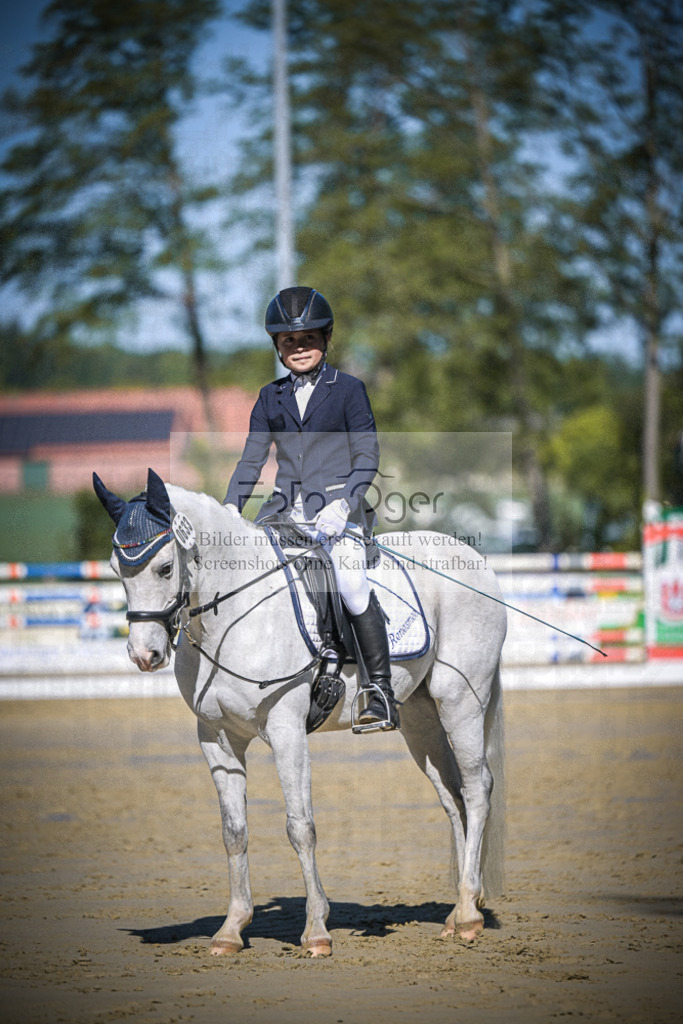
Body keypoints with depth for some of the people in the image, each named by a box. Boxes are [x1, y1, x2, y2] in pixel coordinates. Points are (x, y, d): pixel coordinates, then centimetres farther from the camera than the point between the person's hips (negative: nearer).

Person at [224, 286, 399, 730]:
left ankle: (382, 694, -19)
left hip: (337, 506, -5)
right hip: (286, 509, 5)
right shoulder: (272, 398, 16)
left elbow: (368, 457, -2)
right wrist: (228, 511, 3)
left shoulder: (348, 389, 4)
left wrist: (342, 505, -16)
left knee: (352, 585, -26)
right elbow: (251, 462, 16)